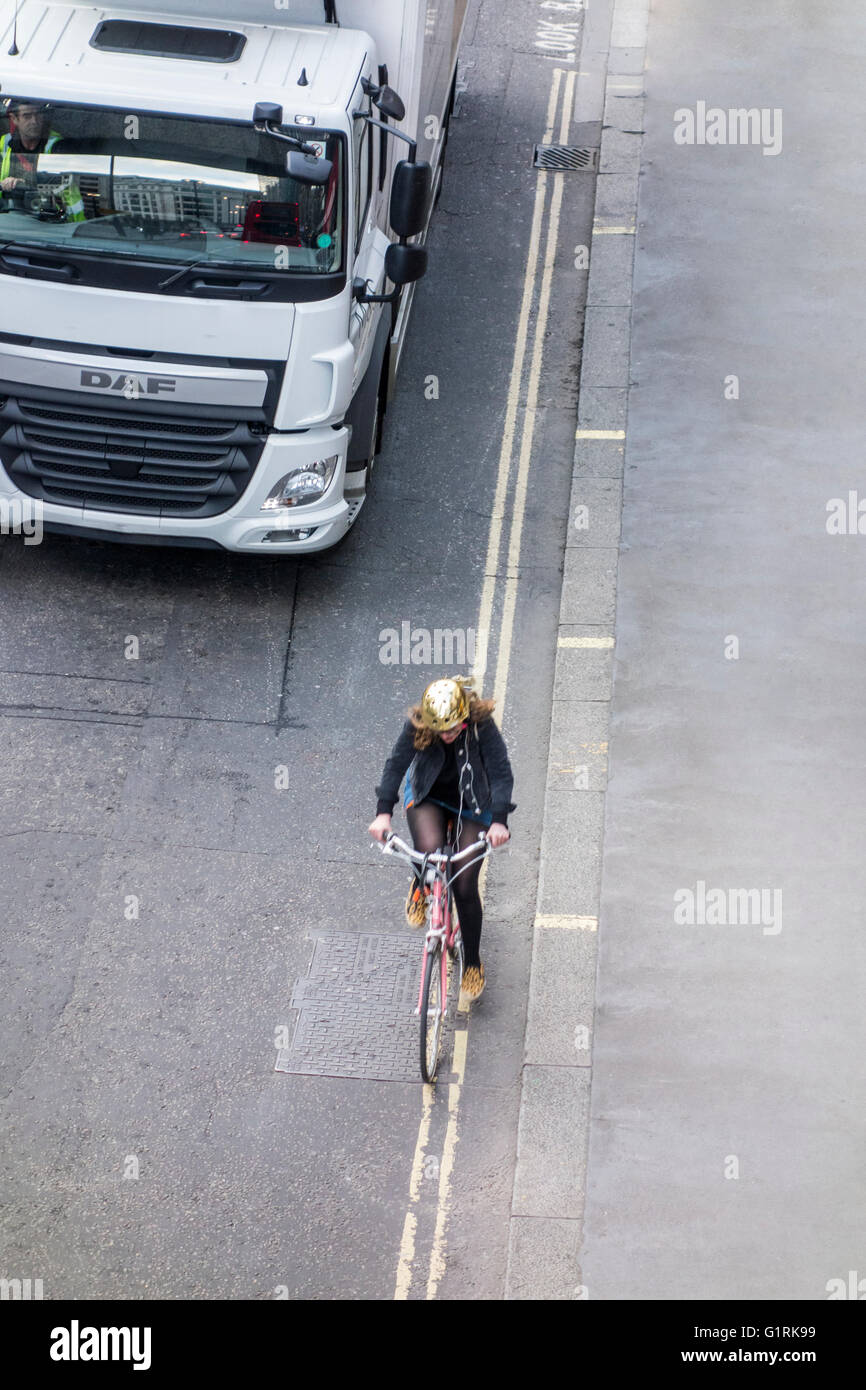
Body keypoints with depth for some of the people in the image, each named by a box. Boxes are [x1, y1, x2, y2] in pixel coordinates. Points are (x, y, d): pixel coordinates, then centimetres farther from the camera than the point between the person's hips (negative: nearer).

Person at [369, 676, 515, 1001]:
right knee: (429, 849, -32)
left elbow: (501, 773, -31)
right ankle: (419, 890, 6)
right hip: (428, 797, 1)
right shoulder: (417, 725, -23)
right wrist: (383, 812, -39)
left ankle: (473, 963, 15)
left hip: (472, 804, -1)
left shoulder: (482, 727, -27)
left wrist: (499, 821, -45)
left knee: (465, 886, -6)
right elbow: (396, 764, -27)